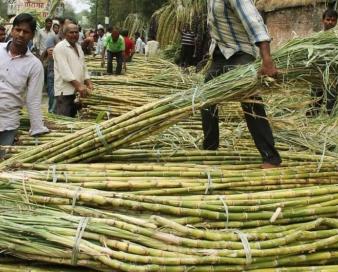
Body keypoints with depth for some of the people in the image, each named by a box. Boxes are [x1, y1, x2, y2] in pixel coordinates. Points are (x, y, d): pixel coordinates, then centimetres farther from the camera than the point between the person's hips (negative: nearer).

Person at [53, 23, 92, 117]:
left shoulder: (78, 47, 16)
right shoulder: (60, 47, -10)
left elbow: (83, 67, 19)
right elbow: (65, 71, -19)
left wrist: (89, 84, 4)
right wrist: (79, 86, -26)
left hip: (77, 91, 8)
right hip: (65, 92, -8)